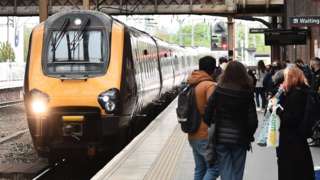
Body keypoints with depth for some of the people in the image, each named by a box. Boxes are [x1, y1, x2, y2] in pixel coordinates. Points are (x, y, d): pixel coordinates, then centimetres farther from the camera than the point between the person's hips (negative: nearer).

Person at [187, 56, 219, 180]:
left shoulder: (191, 84, 10)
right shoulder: (210, 86, -15)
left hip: (193, 135, 8)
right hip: (206, 136, -8)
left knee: (200, 168, 15)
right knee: (214, 168, -3)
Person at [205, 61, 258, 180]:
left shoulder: (218, 91, -6)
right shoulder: (247, 93, -8)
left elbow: (208, 114, -9)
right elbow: (253, 120, -8)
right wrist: (249, 136, 8)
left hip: (221, 138, 0)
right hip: (240, 139, 0)